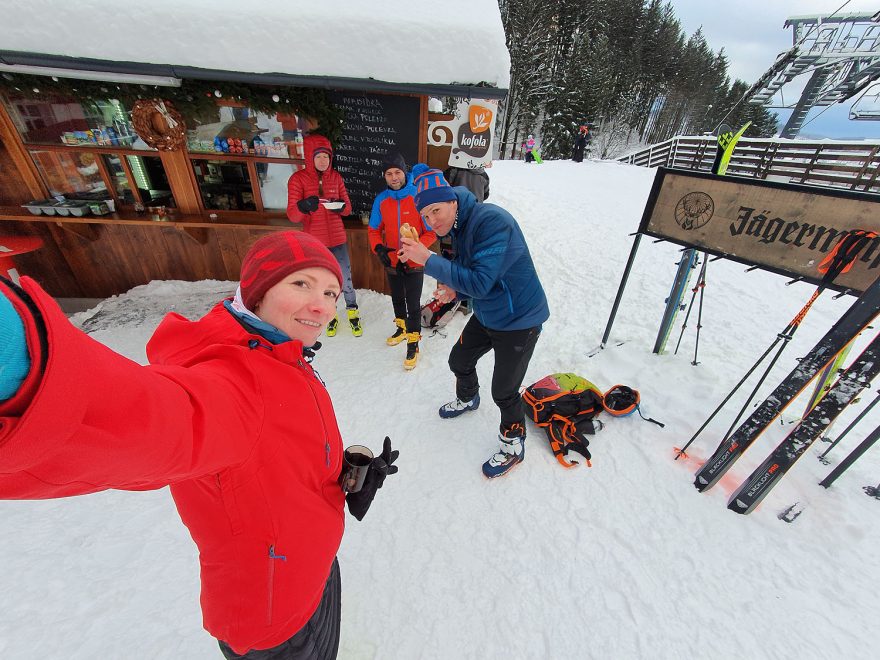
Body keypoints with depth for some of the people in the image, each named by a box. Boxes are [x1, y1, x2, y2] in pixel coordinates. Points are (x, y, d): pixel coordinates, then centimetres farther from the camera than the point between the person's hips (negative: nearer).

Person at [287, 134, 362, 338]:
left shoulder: (335, 177, 3)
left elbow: (347, 204, 8)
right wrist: (303, 206, -33)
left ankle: (352, 311, 28)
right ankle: (330, 315, 33)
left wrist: (340, 206, -16)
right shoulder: (297, 179, -6)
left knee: (346, 279, 5)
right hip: (314, 242, -1)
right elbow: (292, 215, -11)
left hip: (337, 239, 1)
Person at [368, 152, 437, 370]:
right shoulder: (381, 200, -4)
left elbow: (431, 232, -12)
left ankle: (413, 343, 18)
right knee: (397, 299, 21)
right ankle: (402, 328, 45)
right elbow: (374, 230, 6)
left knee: (413, 304, 2)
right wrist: (378, 247, -14)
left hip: (414, 263, -4)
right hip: (391, 262, 4)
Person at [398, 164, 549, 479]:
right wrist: (454, 289, -11)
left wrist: (428, 260, -34)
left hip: (519, 321, -8)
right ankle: (467, 399, 55)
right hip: (486, 315, 9)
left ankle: (513, 446, 30)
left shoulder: (492, 220, -28)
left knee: (504, 391, 1)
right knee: (459, 361, 22)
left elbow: (481, 282, -34)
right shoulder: (457, 225, 1)